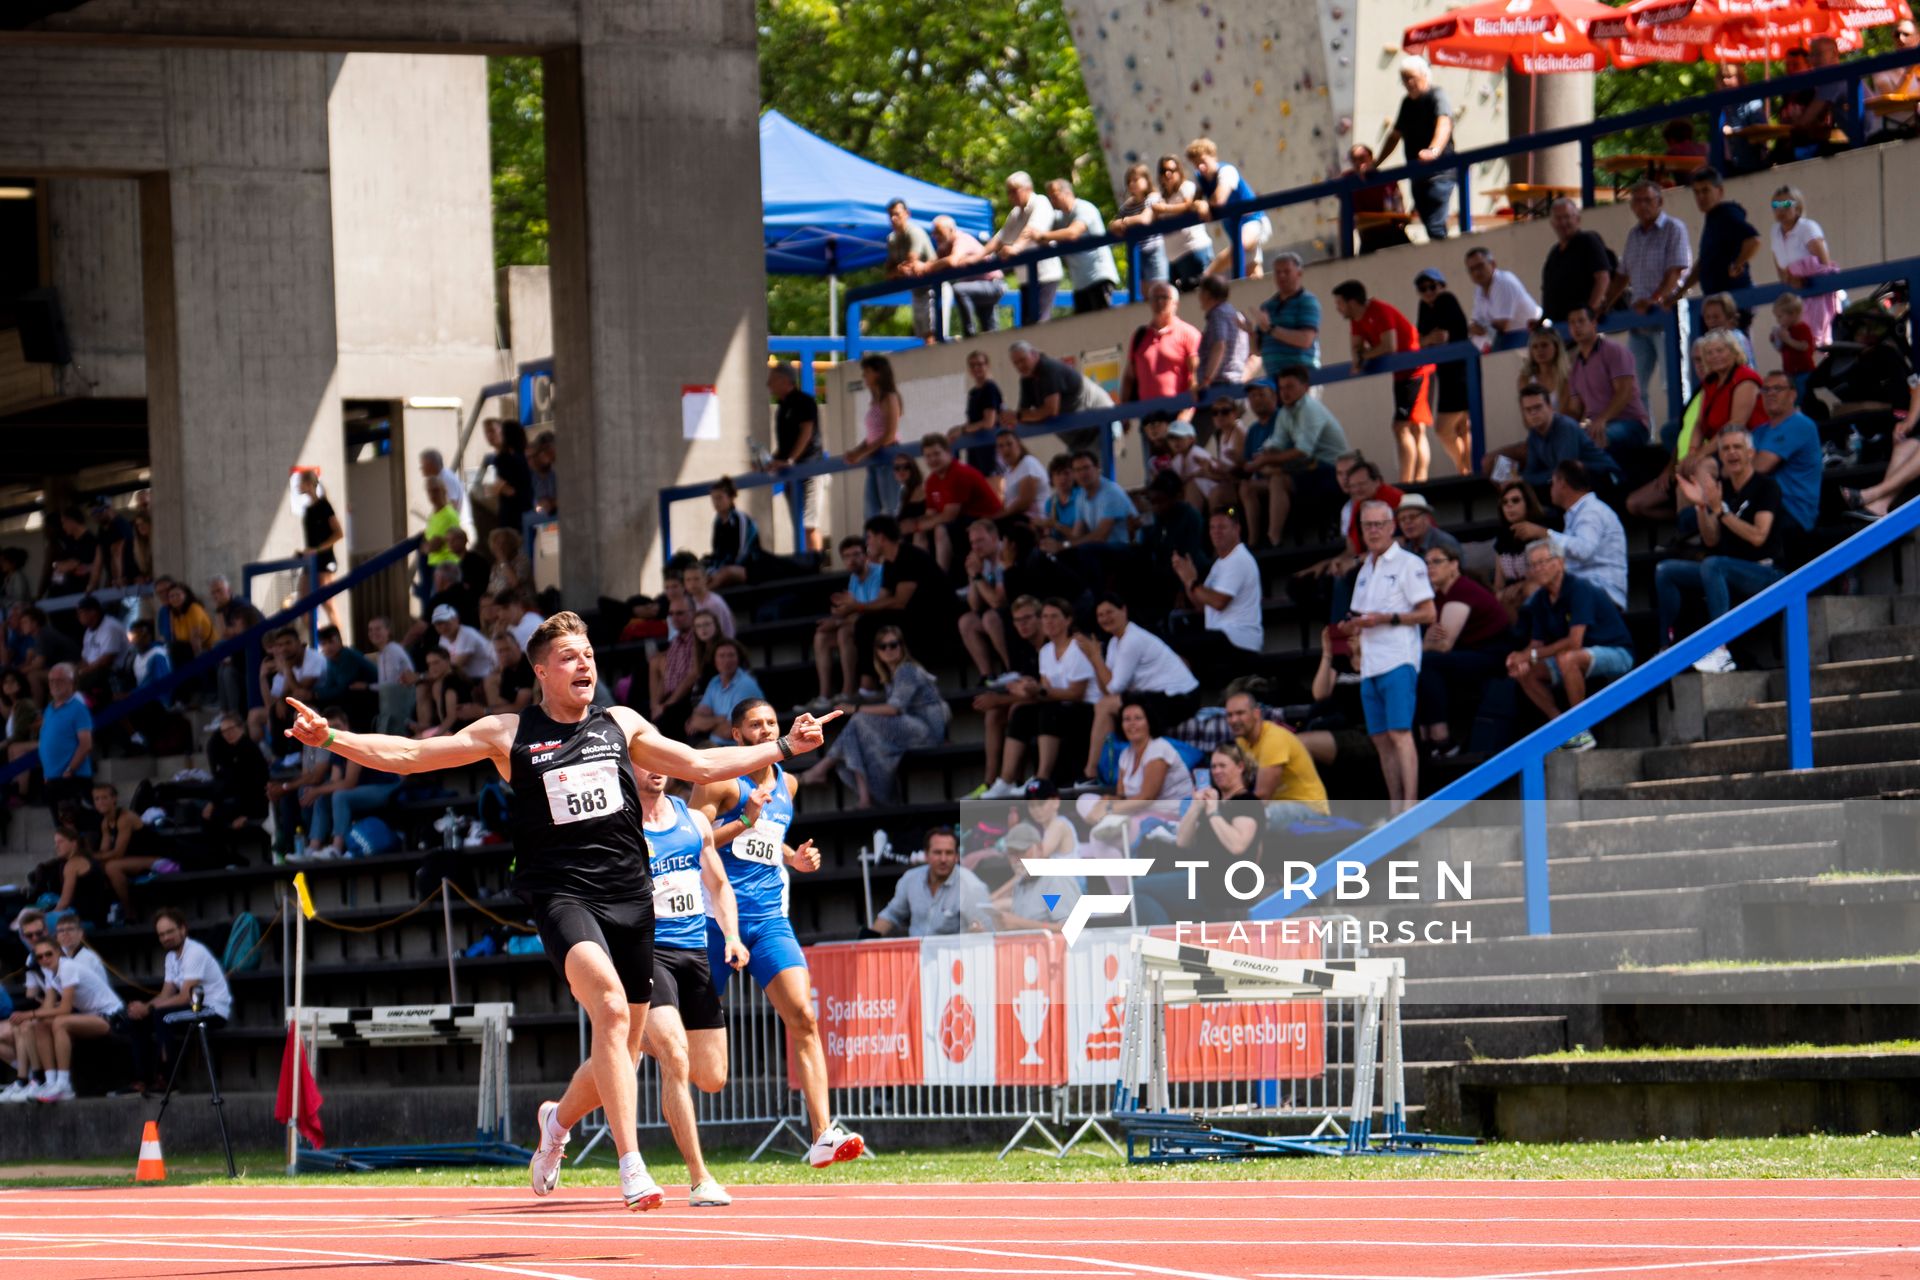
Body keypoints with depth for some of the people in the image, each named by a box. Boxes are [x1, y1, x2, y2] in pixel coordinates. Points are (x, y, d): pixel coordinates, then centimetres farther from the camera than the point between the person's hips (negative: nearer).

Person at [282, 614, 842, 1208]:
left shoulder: (621, 724, 14)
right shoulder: (507, 734, 5)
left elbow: (700, 764, 22)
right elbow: (410, 756, 5)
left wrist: (783, 748, 20)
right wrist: (330, 738, -5)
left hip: (629, 894, 5)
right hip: (562, 894, -4)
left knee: (622, 1051, 8)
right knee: (610, 1006, -29)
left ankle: (559, 1119, 41)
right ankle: (631, 1165, -33)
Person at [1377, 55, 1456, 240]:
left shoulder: (1437, 96, -9)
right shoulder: (1408, 102, 15)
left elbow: (1444, 124, -28)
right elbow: (1395, 136, 25)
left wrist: (1434, 151, -46)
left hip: (1438, 174, -8)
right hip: (1417, 175, 8)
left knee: (1435, 228, -18)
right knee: (1430, 228, 6)